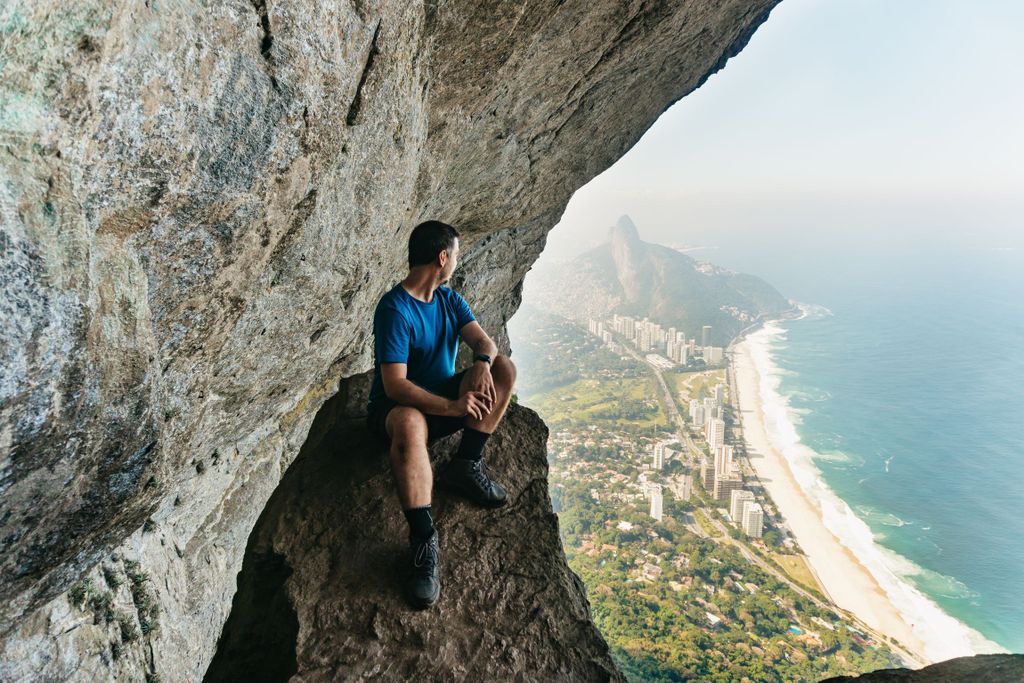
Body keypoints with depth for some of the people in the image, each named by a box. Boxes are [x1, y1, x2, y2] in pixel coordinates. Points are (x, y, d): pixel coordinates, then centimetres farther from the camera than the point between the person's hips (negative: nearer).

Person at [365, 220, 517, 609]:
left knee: (505, 368, -11)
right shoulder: (394, 309, -21)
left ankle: (465, 466, -13)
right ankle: (424, 543, -40)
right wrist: (451, 407, -39)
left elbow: (484, 341, -5)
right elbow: (395, 386, -29)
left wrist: (482, 362, -30)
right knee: (410, 423, -43)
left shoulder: (449, 299, 4)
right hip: (394, 408, -7)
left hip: (444, 396, 7)